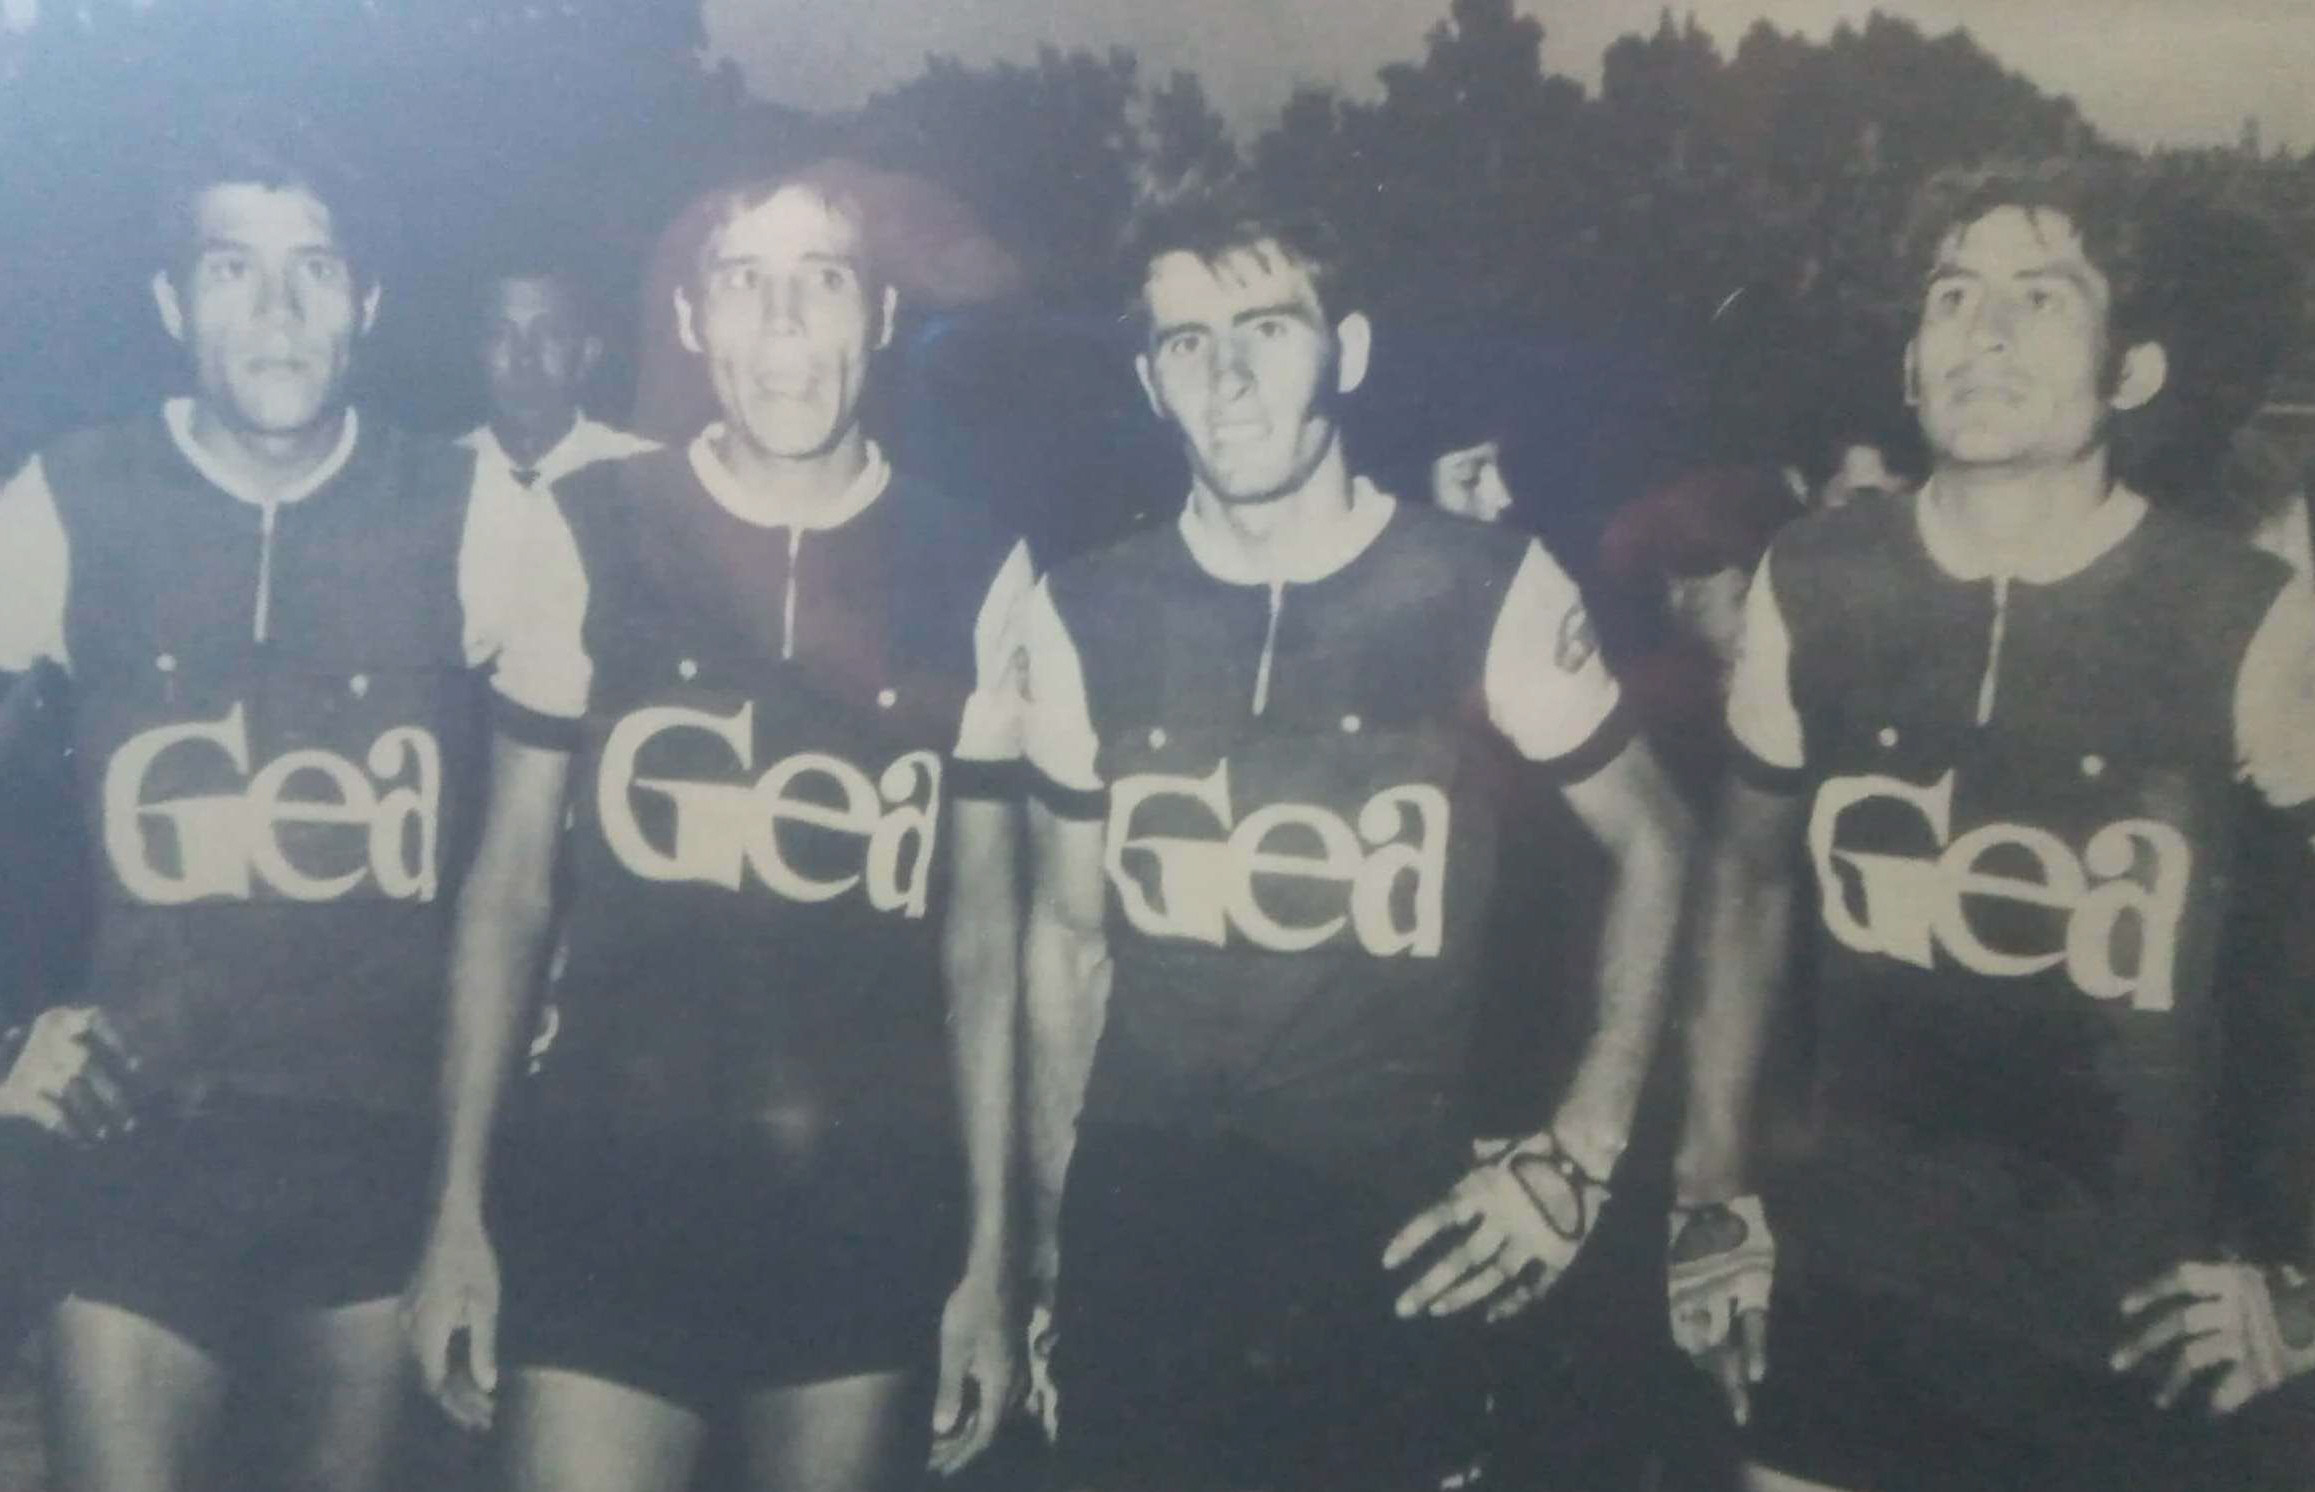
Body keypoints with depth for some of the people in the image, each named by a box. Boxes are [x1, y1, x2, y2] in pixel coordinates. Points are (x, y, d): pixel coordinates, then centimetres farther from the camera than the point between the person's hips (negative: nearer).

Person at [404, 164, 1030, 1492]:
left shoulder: (976, 574, 0)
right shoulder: (590, 536, -1)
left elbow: (983, 933, 3)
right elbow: (512, 885, 4)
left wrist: (990, 1250, 2)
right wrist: (461, 1207, 1)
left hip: (871, 1204, 1)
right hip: (606, 1181, 0)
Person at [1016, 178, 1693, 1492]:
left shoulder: (1484, 592, -8)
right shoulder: (1090, 615, 0)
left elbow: (1654, 845, 3)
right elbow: (1068, 933, 8)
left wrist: (1583, 1151, -3)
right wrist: (1048, 1237, 8)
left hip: (1390, 1236, -2)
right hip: (1137, 1241, 2)